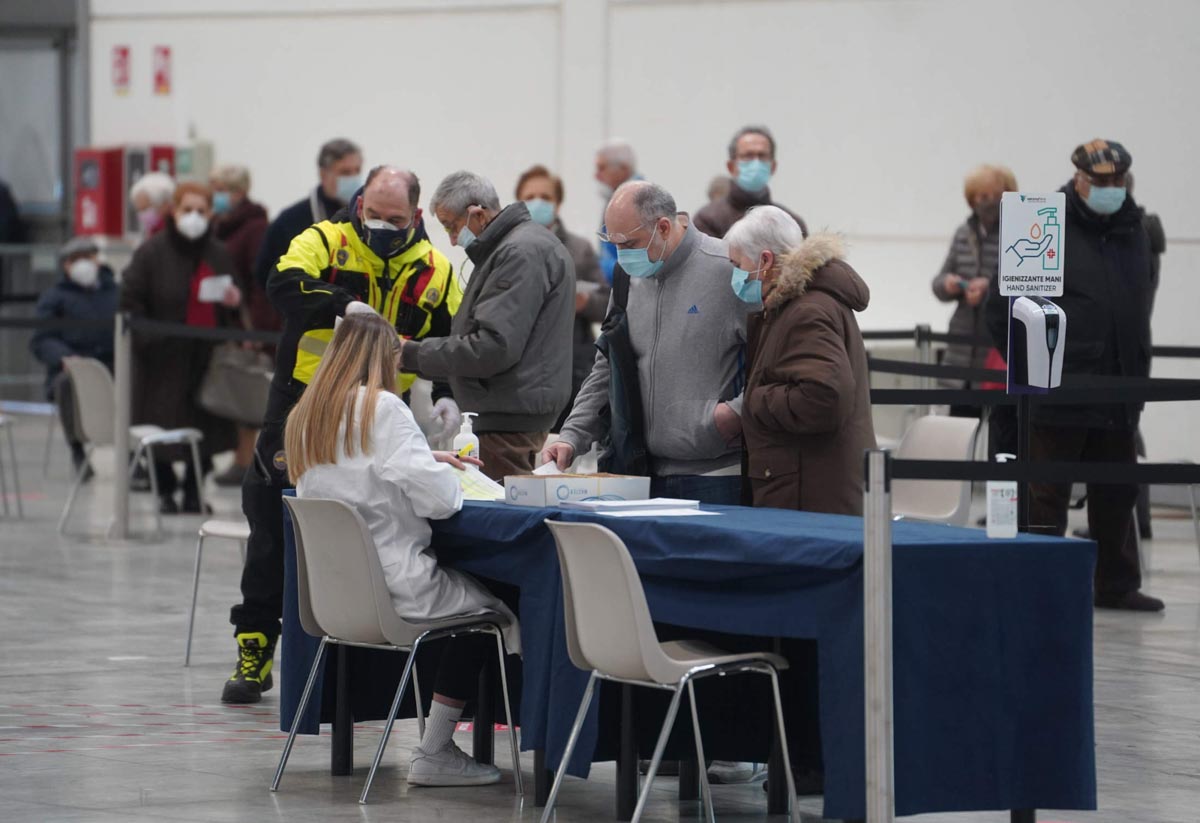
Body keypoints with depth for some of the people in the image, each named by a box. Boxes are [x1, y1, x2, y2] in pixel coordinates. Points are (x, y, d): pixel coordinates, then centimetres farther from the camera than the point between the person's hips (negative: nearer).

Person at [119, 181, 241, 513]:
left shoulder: (220, 255, 10)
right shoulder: (153, 252, -6)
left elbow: (231, 306, 21)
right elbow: (130, 300, -7)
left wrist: (234, 302, -3)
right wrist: (148, 339, -17)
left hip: (207, 357, 4)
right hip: (164, 357, -4)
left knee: (204, 426, 3)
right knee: (162, 424, 0)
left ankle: (194, 492, 17)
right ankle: (165, 492, 15)